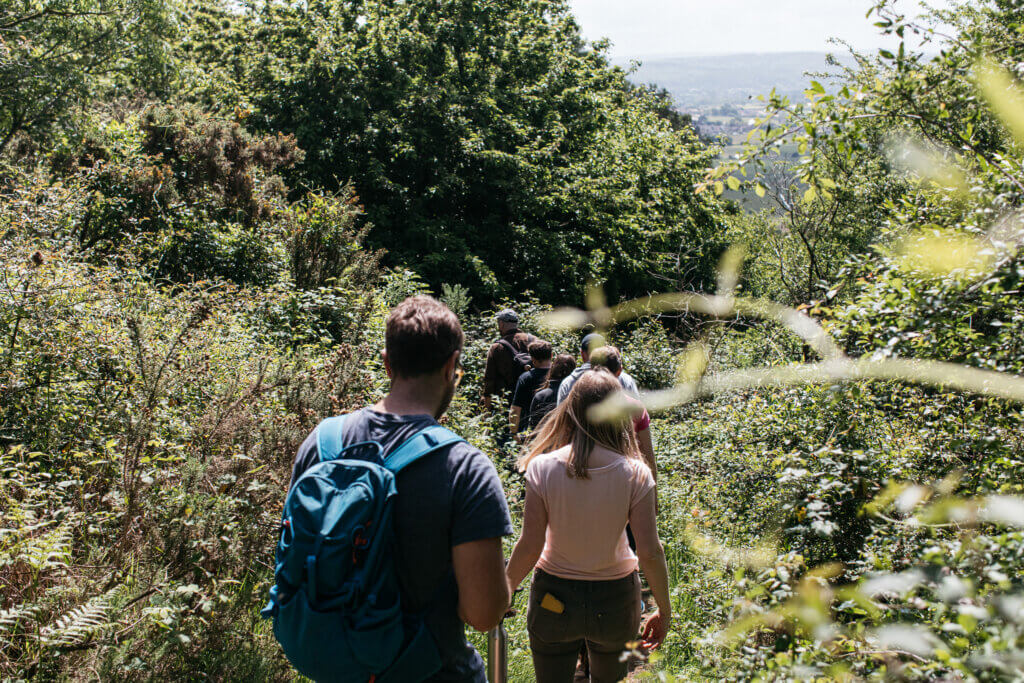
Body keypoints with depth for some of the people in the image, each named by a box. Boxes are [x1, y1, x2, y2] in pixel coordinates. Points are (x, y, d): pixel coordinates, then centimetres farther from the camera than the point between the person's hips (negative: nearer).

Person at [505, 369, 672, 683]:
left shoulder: (542, 468, -16)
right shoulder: (635, 474, -15)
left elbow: (529, 547, -14)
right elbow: (650, 553, -14)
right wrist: (664, 610, 0)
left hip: (553, 598, 0)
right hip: (615, 601, 1)